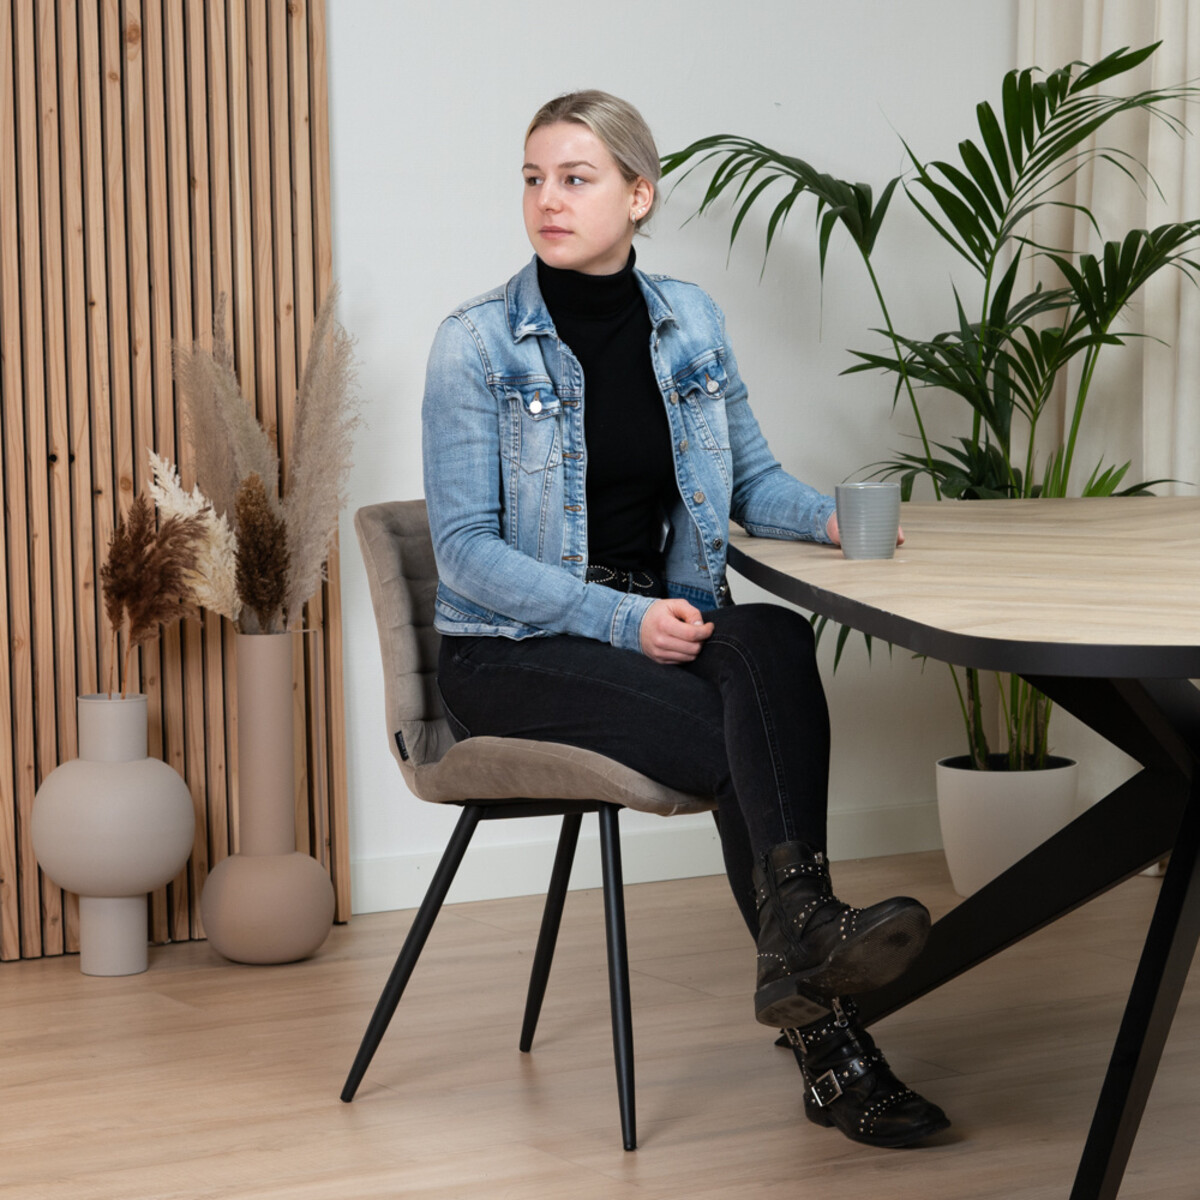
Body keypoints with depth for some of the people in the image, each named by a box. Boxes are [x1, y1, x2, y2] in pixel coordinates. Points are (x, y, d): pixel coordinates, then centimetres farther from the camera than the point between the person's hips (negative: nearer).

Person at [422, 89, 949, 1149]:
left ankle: (799, 939, -45)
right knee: (743, 739, -30)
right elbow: (466, 548, -10)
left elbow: (753, 479, 16)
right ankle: (825, 1035, -34)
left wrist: (829, 516, -8)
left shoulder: (689, 322, 7)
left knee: (774, 640, -33)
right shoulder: (478, 345, -7)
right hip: (512, 653, -4)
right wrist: (622, 618, -21)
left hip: (668, 619, 4)